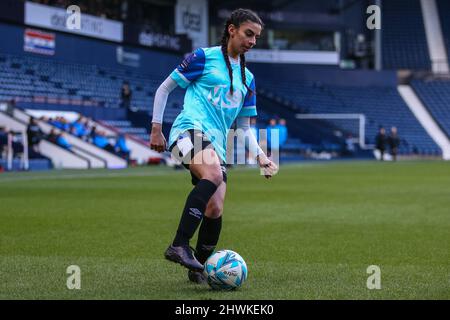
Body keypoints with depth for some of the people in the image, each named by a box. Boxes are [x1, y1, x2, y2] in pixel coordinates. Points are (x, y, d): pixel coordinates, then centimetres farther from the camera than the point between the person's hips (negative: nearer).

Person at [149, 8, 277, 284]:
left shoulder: (247, 78, 22)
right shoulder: (204, 57, 5)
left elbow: (244, 126, 26)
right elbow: (164, 88, 9)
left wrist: (260, 155, 11)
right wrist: (157, 127, 3)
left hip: (218, 144, 6)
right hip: (191, 128, -6)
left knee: (215, 211, -6)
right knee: (214, 176, -36)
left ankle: (198, 269, 13)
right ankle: (179, 246, -36)